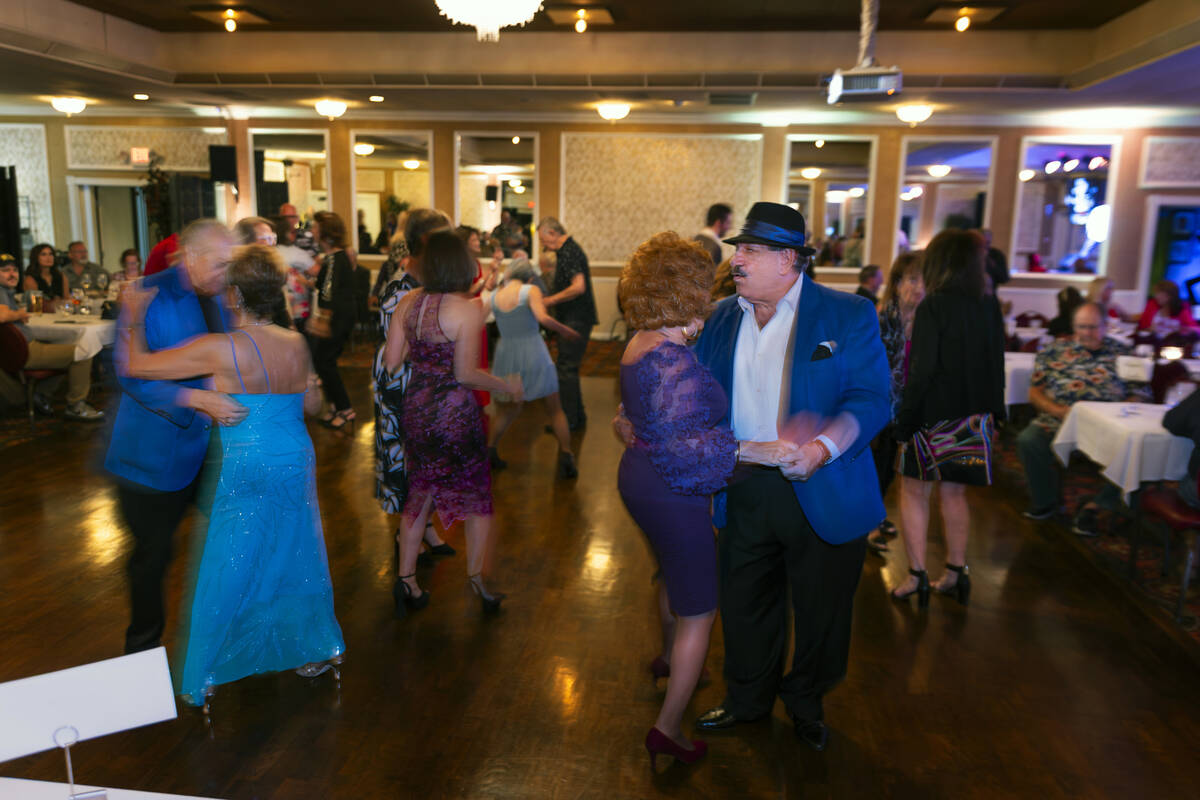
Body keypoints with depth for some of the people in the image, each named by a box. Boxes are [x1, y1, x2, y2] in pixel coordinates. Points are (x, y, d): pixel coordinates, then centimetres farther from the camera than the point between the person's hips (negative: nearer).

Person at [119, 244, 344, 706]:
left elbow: (137, 365, -9)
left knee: (225, 574, 9)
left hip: (245, 473, -5)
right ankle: (319, 648, 35)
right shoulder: (297, 344, -2)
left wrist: (135, 318, 5)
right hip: (296, 465, 5)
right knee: (295, 560, 20)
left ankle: (201, 681, 24)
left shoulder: (220, 350, -17)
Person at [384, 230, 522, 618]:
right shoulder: (468, 310, -17)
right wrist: (506, 385, -6)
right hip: (455, 415, -5)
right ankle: (476, 578, 19)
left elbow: (390, 362, 2)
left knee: (420, 492, 19)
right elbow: (465, 374, -19)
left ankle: (406, 577, 22)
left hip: (416, 410, 6)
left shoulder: (408, 302, -1)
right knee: (478, 496, 13)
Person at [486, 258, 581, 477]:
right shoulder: (531, 290, -8)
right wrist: (564, 330, -10)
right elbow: (542, 318, -24)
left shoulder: (494, 296, 4)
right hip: (533, 353, -4)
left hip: (506, 354, 4)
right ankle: (566, 458, 3)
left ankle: (489, 451, 17)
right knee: (555, 409, 8)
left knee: (508, 410, 22)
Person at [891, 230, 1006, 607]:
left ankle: (917, 575, 7)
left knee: (914, 492, 7)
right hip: (973, 418, 6)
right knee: (954, 493, 16)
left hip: (935, 416, -6)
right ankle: (956, 572, 23)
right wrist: (993, 414, 17)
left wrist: (905, 423, -12)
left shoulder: (932, 307, -15)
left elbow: (922, 371, -18)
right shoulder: (990, 308, 4)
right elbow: (996, 366, 10)